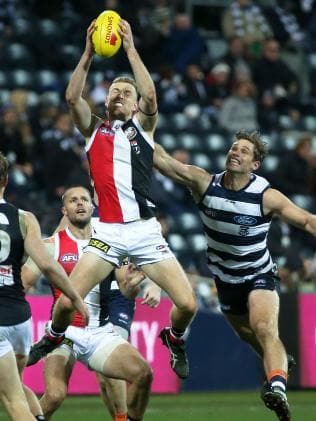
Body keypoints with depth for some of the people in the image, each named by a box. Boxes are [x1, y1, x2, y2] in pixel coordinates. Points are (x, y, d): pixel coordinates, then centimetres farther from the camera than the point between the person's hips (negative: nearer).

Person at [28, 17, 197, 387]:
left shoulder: (142, 126, 10)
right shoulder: (94, 129, 12)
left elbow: (150, 97, -11)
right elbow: (72, 97, -6)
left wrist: (130, 49, -13)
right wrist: (88, 53, -12)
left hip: (145, 230, 0)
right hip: (107, 232, 0)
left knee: (187, 304, -9)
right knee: (66, 302, -13)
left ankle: (174, 339, 25)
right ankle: (52, 338, 21)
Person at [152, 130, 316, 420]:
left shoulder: (267, 196, -20)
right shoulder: (205, 183, -14)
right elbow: (163, 160, -17)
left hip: (260, 276, -4)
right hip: (226, 281, 5)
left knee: (264, 329, -30)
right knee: (249, 336, 22)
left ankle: (278, 388, -47)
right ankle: (280, 363, 52)